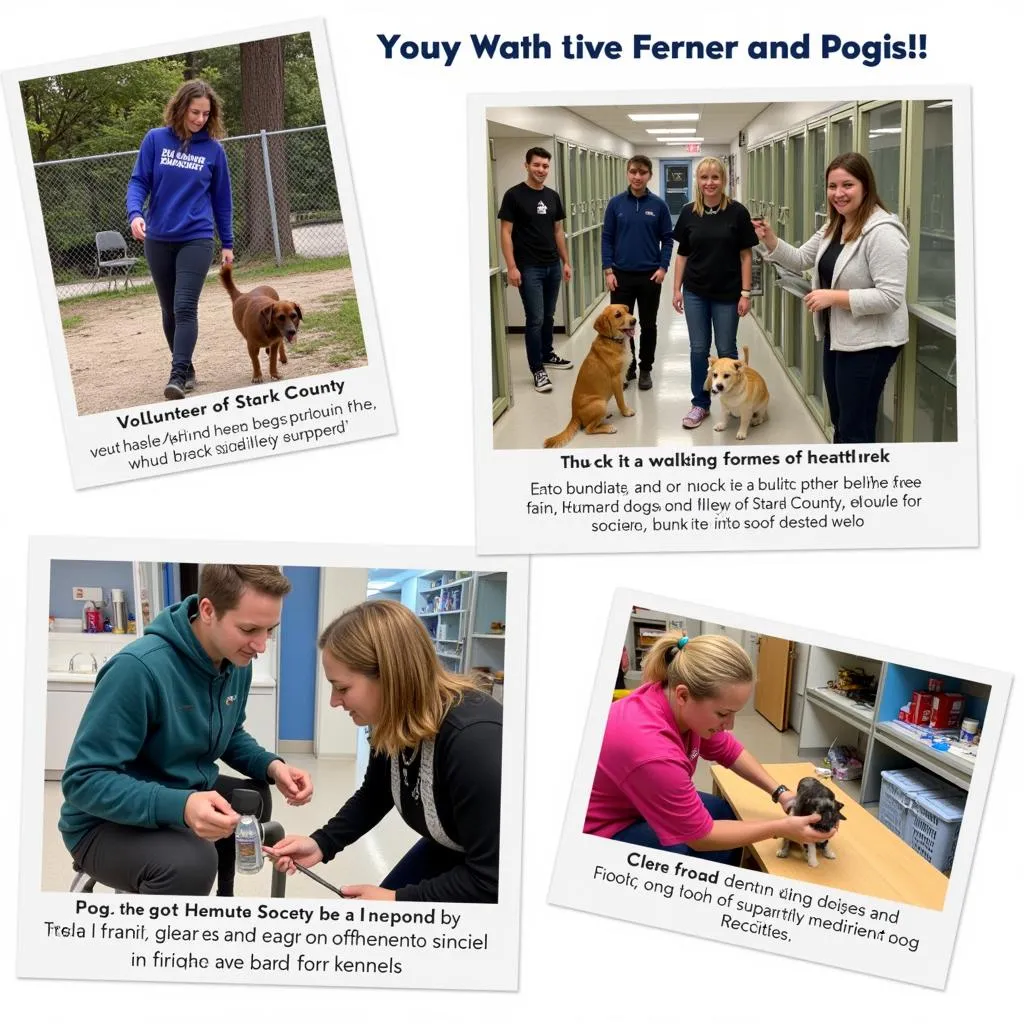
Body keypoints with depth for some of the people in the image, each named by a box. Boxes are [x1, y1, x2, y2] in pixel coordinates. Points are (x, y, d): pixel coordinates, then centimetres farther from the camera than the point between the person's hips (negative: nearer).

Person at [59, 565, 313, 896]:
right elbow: (83, 781, -28)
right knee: (192, 861, -34)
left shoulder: (237, 661, -4)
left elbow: (231, 736, 14)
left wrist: (272, 766, -7)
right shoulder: (139, 668, -30)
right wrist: (179, 807, -41)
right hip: (107, 822, -9)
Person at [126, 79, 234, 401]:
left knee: (185, 308, -15)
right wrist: (135, 213, -21)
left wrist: (227, 244, 10)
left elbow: (221, 198, 8)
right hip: (158, 239, 2)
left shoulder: (213, 149, 1)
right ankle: (186, 368, 25)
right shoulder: (155, 140, 0)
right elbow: (139, 181, -1)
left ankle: (178, 375, -16)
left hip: (196, 238, -2)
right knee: (169, 310, 10)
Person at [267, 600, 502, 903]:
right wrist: (321, 844, -7)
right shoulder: (393, 721, -10)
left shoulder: (474, 740, -37)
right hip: (451, 854, 8)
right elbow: (373, 797, 10)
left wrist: (397, 900, -27)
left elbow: (490, 880, -33)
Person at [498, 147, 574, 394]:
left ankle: (547, 355, 35)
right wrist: (511, 266, -17)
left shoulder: (553, 196, 9)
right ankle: (537, 369, 1)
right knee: (535, 319, -6)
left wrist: (566, 262, 12)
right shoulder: (514, 195, -9)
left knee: (548, 316, 17)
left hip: (553, 266, 6)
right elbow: (506, 232, -10)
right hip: (529, 268, -6)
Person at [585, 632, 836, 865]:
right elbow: (700, 836, -24)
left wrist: (780, 792, -3)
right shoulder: (653, 751, -38)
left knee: (726, 813, 14)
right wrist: (782, 828, -19)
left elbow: (728, 750, 7)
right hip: (601, 830, -9)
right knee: (717, 854, -16)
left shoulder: (682, 704, -14)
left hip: (635, 804, 9)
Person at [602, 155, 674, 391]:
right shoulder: (616, 203, -1)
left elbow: (667, 238, 2)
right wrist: (608, 270, -6)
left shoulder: (658, 205, -2)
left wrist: (663, 267, -9)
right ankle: (627, 368, 20)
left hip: (650, 276, -1)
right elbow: (607, 238, 1)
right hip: (621, 275, 1)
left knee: (648, 325, 7)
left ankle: (645, 370, 19)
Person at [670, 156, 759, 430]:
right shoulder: (689, 213, 0)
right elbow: (682, 253, 7)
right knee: (699, 349, 9)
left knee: (726, 349, 6)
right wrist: (676, 289, 4)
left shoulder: (737, 212, -8)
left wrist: (745, 293, -8)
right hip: (695, 293, 3)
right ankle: (700, 403, 21)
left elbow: (746, 254, -5)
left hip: (727, 293, -2)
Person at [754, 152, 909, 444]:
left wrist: (834, 297, -27)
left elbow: (891, 296, -27)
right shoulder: (833, 226, 9)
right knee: (840, 423, 21)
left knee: (855, 431, -1)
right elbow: (800, 260, 15)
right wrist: (769, 239, -3)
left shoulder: (882, 232, -22)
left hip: (868, 345, -10)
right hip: (836, 337, 10)